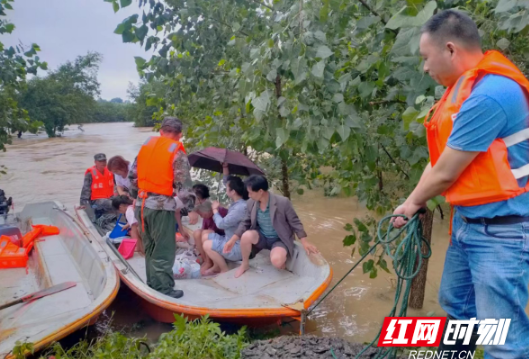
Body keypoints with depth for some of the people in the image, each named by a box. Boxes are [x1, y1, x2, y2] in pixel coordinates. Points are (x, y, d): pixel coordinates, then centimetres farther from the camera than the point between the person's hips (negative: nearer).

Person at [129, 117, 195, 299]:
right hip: (161, 206, -7)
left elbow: (133, 175, 15)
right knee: (164, 250, 2)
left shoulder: (146, 145, 11)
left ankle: (152, 284, 28)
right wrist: (191, 208, -6)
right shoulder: (176, 152, -8)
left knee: (150, 248, 18)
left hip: (142, 204, 7)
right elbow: (183, 184, -12)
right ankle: (163, 288, 6)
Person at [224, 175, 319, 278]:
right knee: (246, 236, -29)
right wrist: (232, 240, -5)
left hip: (279, 240, -4)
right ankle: (245, 264, -2)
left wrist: (305, 242, -13)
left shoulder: (282, 202, -23)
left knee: (276, 260, -35)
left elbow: (295, 222, -13)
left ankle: (282, 261, 5)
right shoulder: (251, 203, -8)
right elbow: (245, 223, 3)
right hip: (262, 238, 4)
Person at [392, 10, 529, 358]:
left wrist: (412, 203, -1)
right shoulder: (464, 87, 7)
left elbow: (446, 173, -19)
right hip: (467, 221, 10)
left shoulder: (488, 94, -25)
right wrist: (412, 203, 3)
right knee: (456, 306, 24)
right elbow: (440, 158, 9)